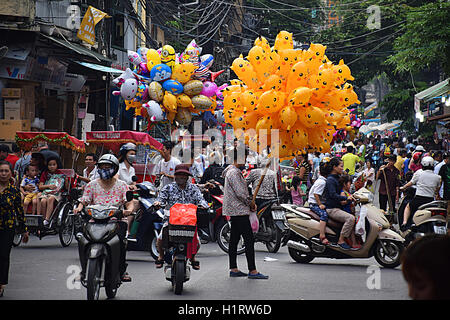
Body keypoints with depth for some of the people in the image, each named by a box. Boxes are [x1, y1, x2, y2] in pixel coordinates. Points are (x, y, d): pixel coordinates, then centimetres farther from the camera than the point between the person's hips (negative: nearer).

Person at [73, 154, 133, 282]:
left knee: (120, 239, -30)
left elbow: (129, 203, 1)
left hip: (117, 220, -1)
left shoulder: (121, 185, 9)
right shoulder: (91, 185, 12)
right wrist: (79, 208, -17)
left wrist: (129, 210, -22)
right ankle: (84, 270, -9)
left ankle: (122, 270, -12)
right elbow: (84, 201, 6)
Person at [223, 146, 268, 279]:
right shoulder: (233, 172, -15)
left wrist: (250, 202, 10)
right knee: (249, 240, -11)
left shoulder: (236, 171, 19)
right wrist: (251, 203, -7)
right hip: (239, 210, -11)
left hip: (235, 211, 11)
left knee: (234, 239, 11)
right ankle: (252, 271, -12)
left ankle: (233, 269, 15)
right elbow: (240, 193, -21)